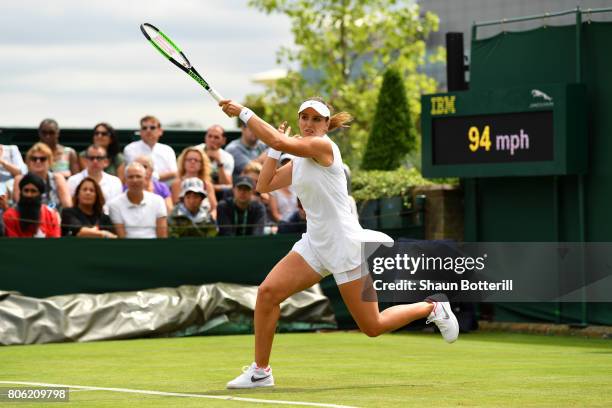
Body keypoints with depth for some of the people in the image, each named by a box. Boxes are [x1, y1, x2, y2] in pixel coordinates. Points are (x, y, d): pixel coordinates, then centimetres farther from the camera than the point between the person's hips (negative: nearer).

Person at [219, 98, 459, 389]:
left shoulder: (323, 146, -15)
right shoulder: (298, 161, 11)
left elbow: (278, 142, -28)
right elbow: (264, 185, 13)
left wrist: (243, 112, -21)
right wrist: (274, 151, 7)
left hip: (345, 247, -8)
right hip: (315, 244, 8)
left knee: (372, 327, 0)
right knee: (268, 292, -11)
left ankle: (432, 308, 25)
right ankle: (260, 371, -2)